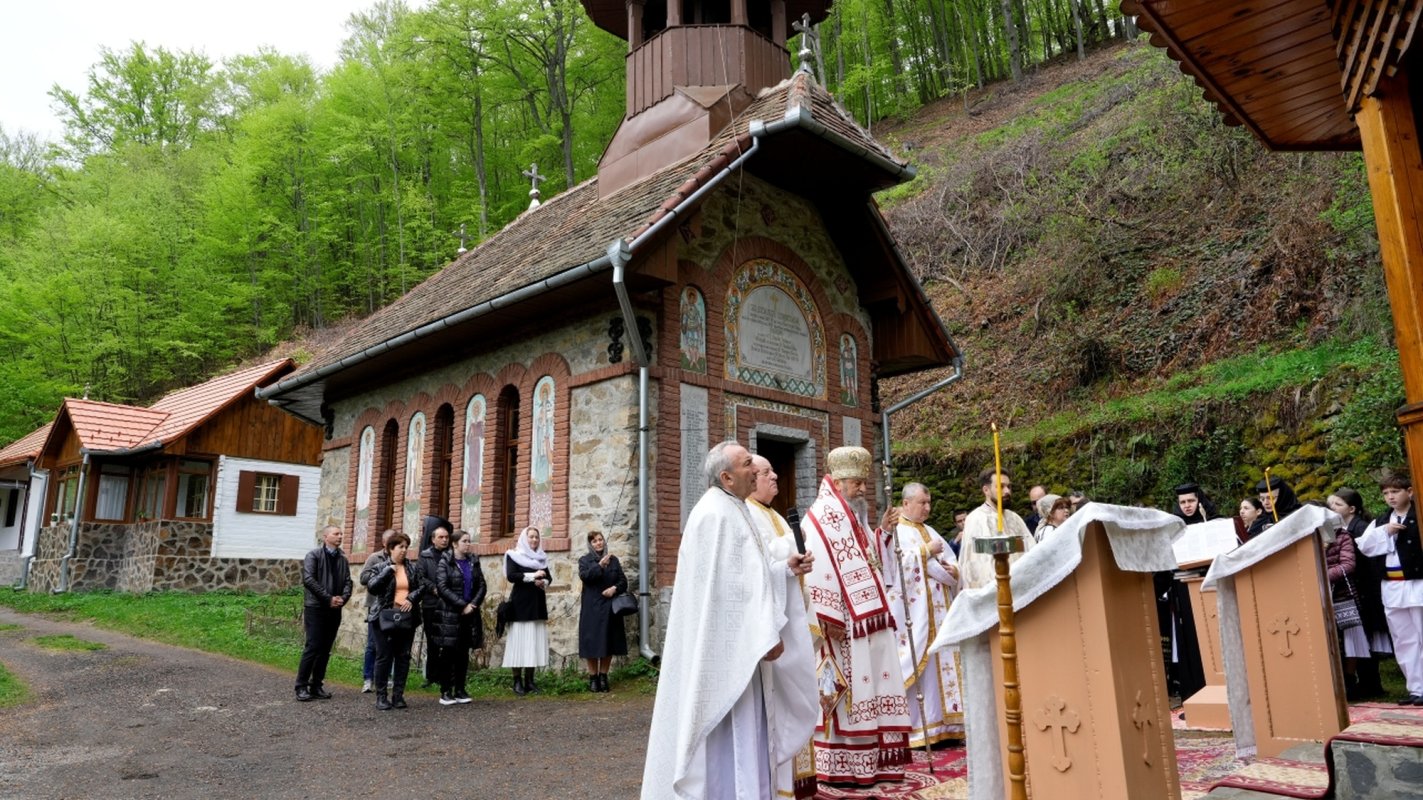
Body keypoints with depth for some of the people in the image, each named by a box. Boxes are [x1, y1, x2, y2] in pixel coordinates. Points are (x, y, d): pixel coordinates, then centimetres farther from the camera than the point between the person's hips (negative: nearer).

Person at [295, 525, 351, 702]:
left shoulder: (342, 559, 14)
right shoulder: (314, 556, -3)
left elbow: (347, 582, 10)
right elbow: (308, 580, -13)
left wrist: (343, 598, -10)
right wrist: (329, 598, -16)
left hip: (334, 611, 5)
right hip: (316, 608, -5)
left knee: (325, 650, 7)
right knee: (312, 647, -8)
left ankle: (317, 686, 13)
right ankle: (301, 687, 1)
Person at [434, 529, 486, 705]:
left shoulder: (473, 562, 12)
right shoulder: (444, 563, -3)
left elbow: (482, 586, 8)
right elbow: (442, 588, -12)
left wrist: (473, 604, -8)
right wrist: (462, 605, -15)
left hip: (469, 615, 5)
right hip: (449, 615, -4)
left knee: (463, 654, 7)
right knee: (449, 654, -2)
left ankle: (460, 690, 13)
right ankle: (446, 692, 4)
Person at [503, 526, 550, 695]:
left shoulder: (542, 558, 15)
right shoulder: (514, 556, 0)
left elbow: (549, 577, 12)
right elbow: (511, 576, -13)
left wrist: (543, 582, -10)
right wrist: (532, 575, -16)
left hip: (538, 603, 5)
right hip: (520, 604, -5)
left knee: (535, 641, 2)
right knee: (520, 640, -7)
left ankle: (529, 680, 6)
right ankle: (517, 681, -2)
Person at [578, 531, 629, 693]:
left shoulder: (613, 560, 12)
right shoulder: (584, 560, 6)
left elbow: (623, 580, 9)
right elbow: (584, 576, -13)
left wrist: (615, 588, -10)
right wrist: (599, 565, -21)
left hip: (610, 608, 2)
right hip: (591, 608, -2)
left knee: (608, 643, 4)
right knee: (592, 643, -3)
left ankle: (603, 677, 14)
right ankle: (593, 678, 7)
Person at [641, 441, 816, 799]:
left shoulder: (729, 511, 14)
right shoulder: (717, 514, -18)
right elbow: (733, 581, -23)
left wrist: (785, 566, 9)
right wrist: (766, 634, -22)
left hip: (735, 641, 11)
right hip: (728, 641, -11)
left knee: (742, 725, 16)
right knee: (732, 728, -4)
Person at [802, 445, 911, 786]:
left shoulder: (857, 519, 18)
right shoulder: (821, 519, -10)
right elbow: (817, 570, -19)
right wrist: (828, 619, -24)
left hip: (867, 620, 9)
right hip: (841, 625, -9)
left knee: (871, 689, 10)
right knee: (848, 693, -5)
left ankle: (871, 762, 18)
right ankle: (842, 767, 3)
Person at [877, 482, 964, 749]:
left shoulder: (930, 532, 20)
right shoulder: (893, 530, -3)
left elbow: (950, 563, 16)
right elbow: (898, 564, -18)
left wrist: (954, 570, -6)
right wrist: (927, 552, -11)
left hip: (938, 612, 8)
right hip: (912, 612, -7)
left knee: (941, 663, 6)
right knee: (916, 665, -8)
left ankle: (940, 724, 12)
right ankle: (916, 730, -3)